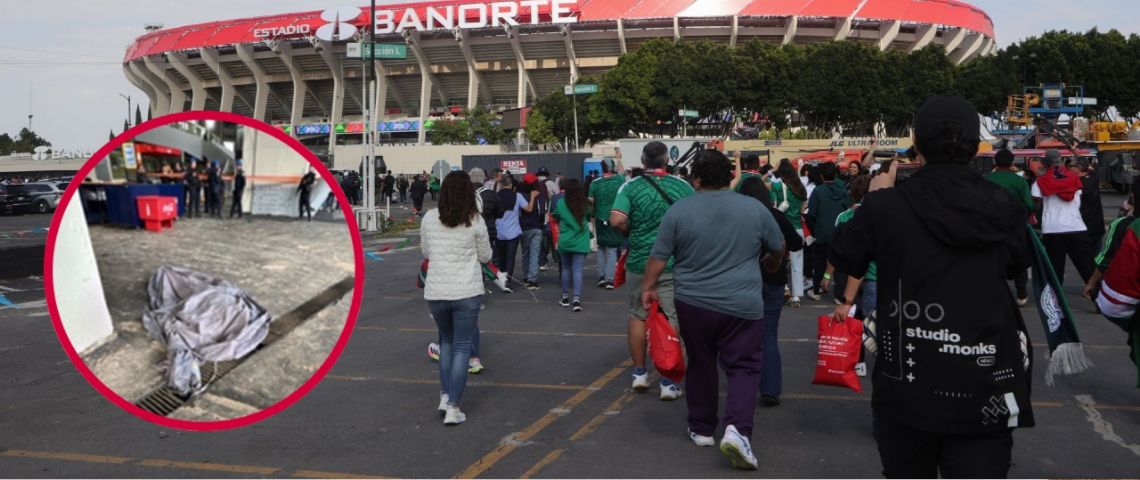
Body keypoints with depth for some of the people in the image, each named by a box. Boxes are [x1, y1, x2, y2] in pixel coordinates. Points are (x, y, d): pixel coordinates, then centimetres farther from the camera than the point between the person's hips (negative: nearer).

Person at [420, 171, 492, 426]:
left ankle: (445, 396, 20)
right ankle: (453, 407, 3)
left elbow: (426, 253, 11)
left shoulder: (429, 218, -1)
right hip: (467, 292, -3)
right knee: (462, 347, 5)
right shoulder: (475, 221, -9)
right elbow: (485, 256, 3)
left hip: (435, 292, 3)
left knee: (446, 341, 23)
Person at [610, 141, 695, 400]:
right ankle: (668, 382, 6)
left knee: (638, 315, 17)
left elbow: (617, 221, -17)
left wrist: (632, 232, 2)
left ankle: (639, 373, 25)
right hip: (673, 263, 0)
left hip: (638, 261, 1)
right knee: (669, 320, 4)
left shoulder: (631, 187, -6)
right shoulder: (683, 187, -3)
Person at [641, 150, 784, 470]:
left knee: (700, 365, 16)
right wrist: (771, 266, 33)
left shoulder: (678, 211, -3)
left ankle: (701, 429, 25)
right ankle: (736, 428, -12)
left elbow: (659, 257, -1)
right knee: (744, 367, 5)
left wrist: (648, 287, 12)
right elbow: (778, 248, 14)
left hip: (693, 303, 1)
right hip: (743, 305, -1)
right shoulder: (755, 208, 1)